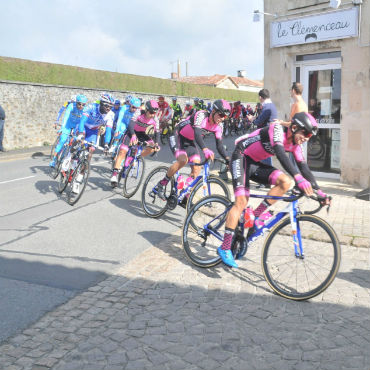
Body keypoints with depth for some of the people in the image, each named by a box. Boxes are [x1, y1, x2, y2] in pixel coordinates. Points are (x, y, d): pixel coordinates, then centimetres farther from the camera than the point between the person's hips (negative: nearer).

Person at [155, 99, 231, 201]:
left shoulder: (218, 126, -8)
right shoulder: (201, 115, -29)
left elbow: (219, 145, -8)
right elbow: (197, 134, -44)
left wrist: (228, 159, -24)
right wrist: (205, 150, -60)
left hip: (189, 142, 7)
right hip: (177, 137, -7)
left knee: (197, 169, -7)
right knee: (183, 160, -31)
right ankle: (162, 183, -12)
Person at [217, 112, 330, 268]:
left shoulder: (294, 145, 1)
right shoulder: (277, 129, -22)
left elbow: (304, 168, 2)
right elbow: (280, 154, -39)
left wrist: (318, 191, -5)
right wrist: (298, 178, -49)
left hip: (255, 163, 8)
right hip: (241, 157, -8)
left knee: (285, 182, -14)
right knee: (241, 201, -19)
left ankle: (258, 214, -3)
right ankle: (224, 248, -16)